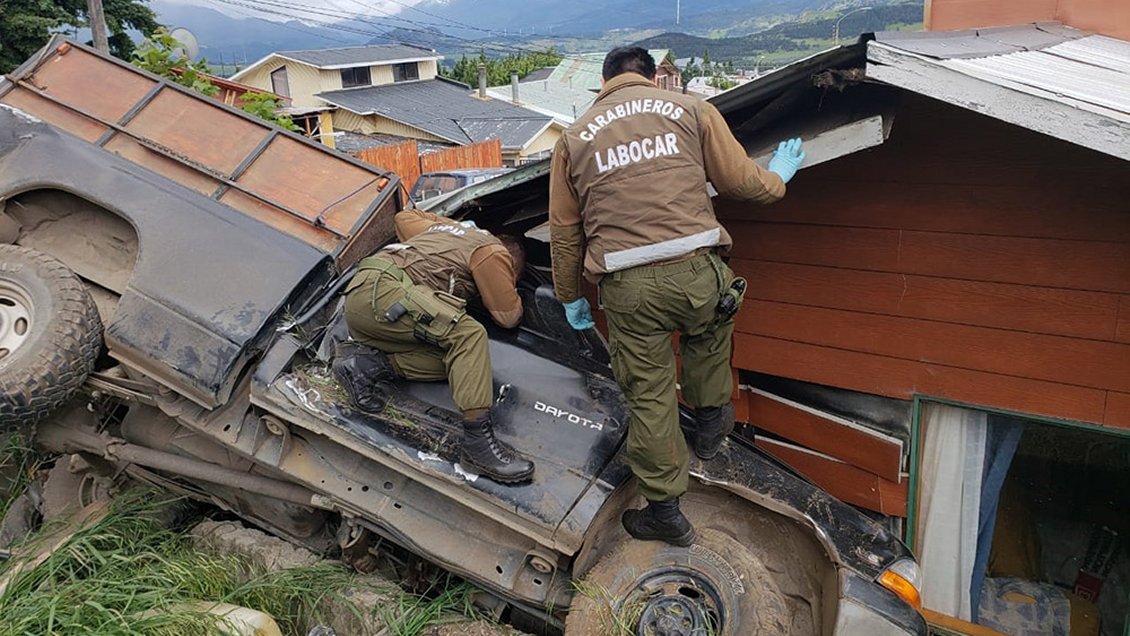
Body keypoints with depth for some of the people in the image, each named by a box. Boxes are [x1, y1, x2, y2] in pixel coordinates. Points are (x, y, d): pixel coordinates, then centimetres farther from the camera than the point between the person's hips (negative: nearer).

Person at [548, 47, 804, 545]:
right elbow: (739, 180, 12)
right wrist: (778, 176, 35)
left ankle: (665, 512, 24)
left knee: (649, 397, 11)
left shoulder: (575, 137, 17)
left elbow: (564, 229, 17)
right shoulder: (691, 110, 12)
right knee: (709, 333, 33)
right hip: (694, 268, 0)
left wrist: (570, 296, 28)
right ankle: (711, 424, 44)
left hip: (626, 288, 1)